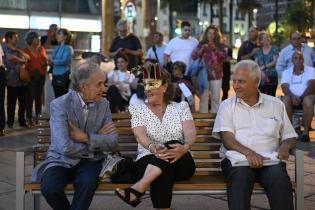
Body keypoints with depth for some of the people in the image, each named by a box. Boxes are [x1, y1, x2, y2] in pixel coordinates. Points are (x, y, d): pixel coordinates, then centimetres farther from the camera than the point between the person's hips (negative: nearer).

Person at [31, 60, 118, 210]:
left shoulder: (104, 104, 1)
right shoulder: (60, 105, -12)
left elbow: (113, 143, -4)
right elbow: (66, 148, -22)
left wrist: (86, 137, -17)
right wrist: (97, 139, -9)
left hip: (89, 161, 2)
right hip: (61, 160, -1)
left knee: (87, 183, -32)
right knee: (49, 188, -30)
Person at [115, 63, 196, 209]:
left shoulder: (181, 107, 11)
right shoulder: (138, 109, 9)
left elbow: (190, 132, -5)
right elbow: (140, 135, -9)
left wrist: (185, 147, -31)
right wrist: (152, 148, -33)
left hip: (180, 164, 1)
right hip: (149, 160, -1)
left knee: (173, 144, -35)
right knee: (163, 174, -38)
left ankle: (137, 189, -44)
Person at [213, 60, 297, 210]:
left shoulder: (276, 105, 17)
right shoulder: (227, 105, 12)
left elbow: (290, 136, 18)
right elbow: (226, 137, -1)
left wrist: (285, 146, -6)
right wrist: (248, 153, -18)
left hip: (270, 160, 1)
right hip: (238, 159, -1)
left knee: (279, 176, -31)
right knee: (240, 174, -34)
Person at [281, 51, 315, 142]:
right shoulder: (286, 72, 11)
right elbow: (284, 87, -4)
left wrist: (301, 97, -25)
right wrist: (293, 96, -26)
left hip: (306, 96, -1)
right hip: (292, 98, 2)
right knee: (286, 99, -32)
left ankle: (306, 132, -34)